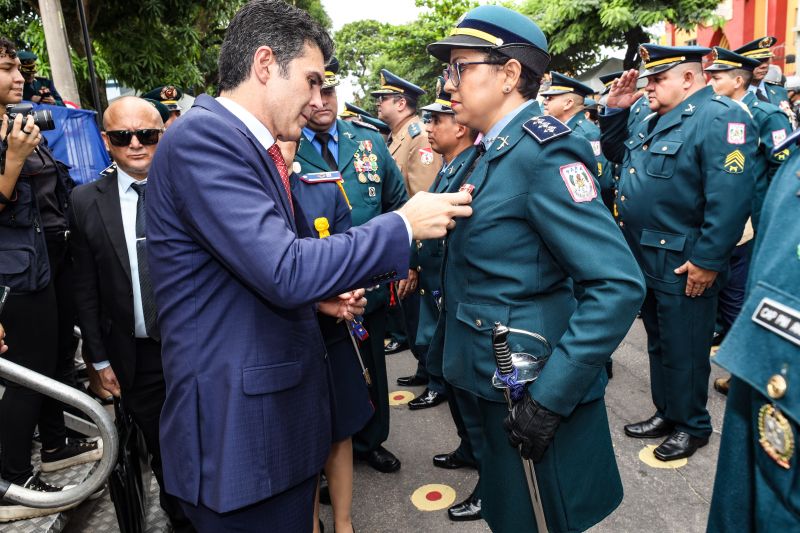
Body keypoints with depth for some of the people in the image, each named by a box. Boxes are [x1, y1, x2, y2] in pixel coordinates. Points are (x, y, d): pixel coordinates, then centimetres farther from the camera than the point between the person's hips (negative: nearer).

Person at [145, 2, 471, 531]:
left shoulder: (255, 147, 11)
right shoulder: (201, 136, -18)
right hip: (238, 425, -9)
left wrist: (318, 294, 5)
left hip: (283, 403, 9)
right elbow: (285, 269, -27)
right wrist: (404, 225, -17)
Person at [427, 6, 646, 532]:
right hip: (493, 386, 8)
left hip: (532, 395, -8)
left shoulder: (544, 151, -20)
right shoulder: (493, 152, 7)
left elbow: (619, 284, -26)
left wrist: (550, 398, -26)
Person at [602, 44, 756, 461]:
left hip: (683, 266, -9)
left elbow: (730, 197, -23)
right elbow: (616, 154, 26)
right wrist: (615, 110, 11)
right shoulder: (655, 120, 13)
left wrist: (708, 260, -24)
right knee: (658, 342, 19)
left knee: (683, 349, 6)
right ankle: (666, 413, 36)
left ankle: (693, 426, 25)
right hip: (645, 256, 9)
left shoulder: (720, 118, -15)